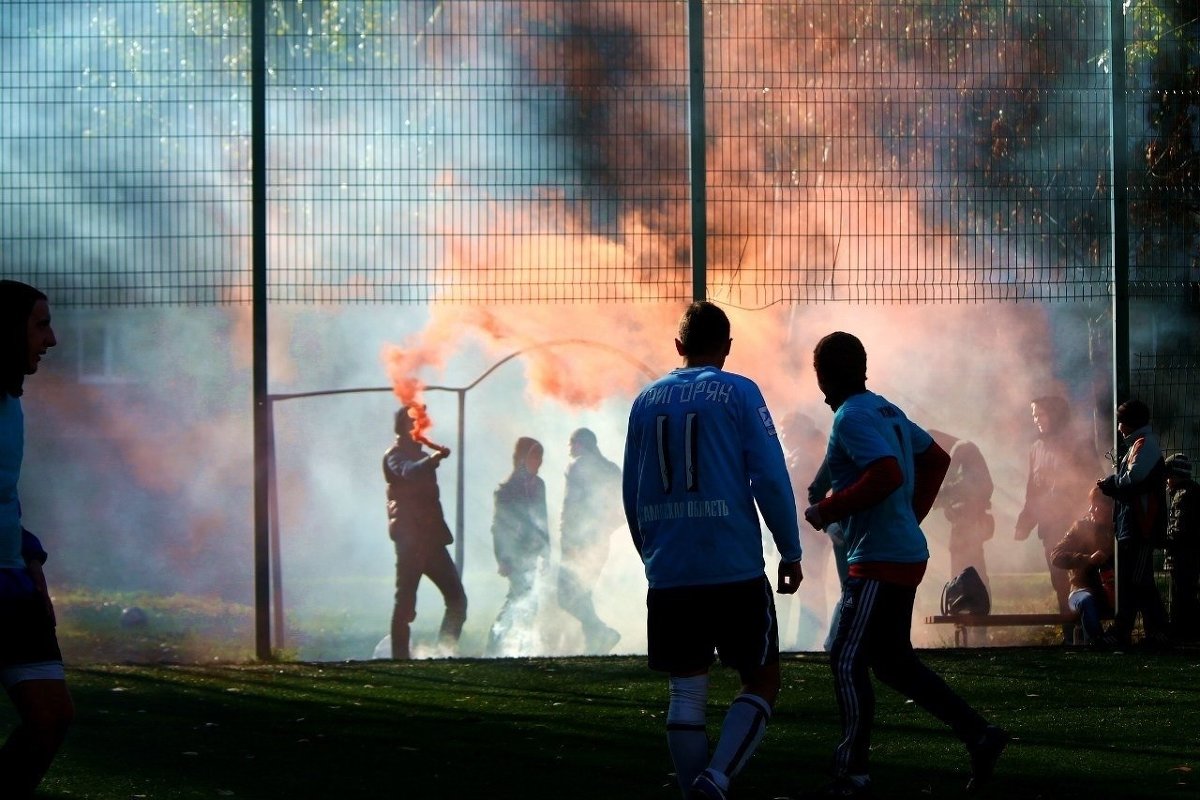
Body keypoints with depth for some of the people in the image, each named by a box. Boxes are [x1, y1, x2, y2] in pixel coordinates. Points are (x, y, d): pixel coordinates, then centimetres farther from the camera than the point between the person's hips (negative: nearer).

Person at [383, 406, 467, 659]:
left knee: (457, 599, 1)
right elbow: (409, 472, -28)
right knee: (405, 602, -9)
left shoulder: (420, 456, 23)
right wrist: (433, 458, -43)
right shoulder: (395, 455, -4)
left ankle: (445, 653, 4)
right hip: (410, 539, -8)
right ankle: (401, 658, -8)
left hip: (431, 539, 8)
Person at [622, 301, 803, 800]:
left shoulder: (646, 400, 11)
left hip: (668, 573, 4)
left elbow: (631, 492, 15)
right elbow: (770, 478, -7)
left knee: (685, 692, 8)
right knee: (761, 681, 6)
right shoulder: (738, 393, -2)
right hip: (736, 571, -4)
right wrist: (790, 552, 1)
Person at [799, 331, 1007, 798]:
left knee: (847, 662, -7)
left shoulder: (852, 418, -14)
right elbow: (936, 459, 23)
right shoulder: (887, 411, 15)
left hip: (879, 559, -10)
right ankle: (979, 735, 14)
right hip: (905, 553, 10)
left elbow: (886, 475, -27)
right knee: (893, 662, 15)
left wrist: (826, 511, -17)